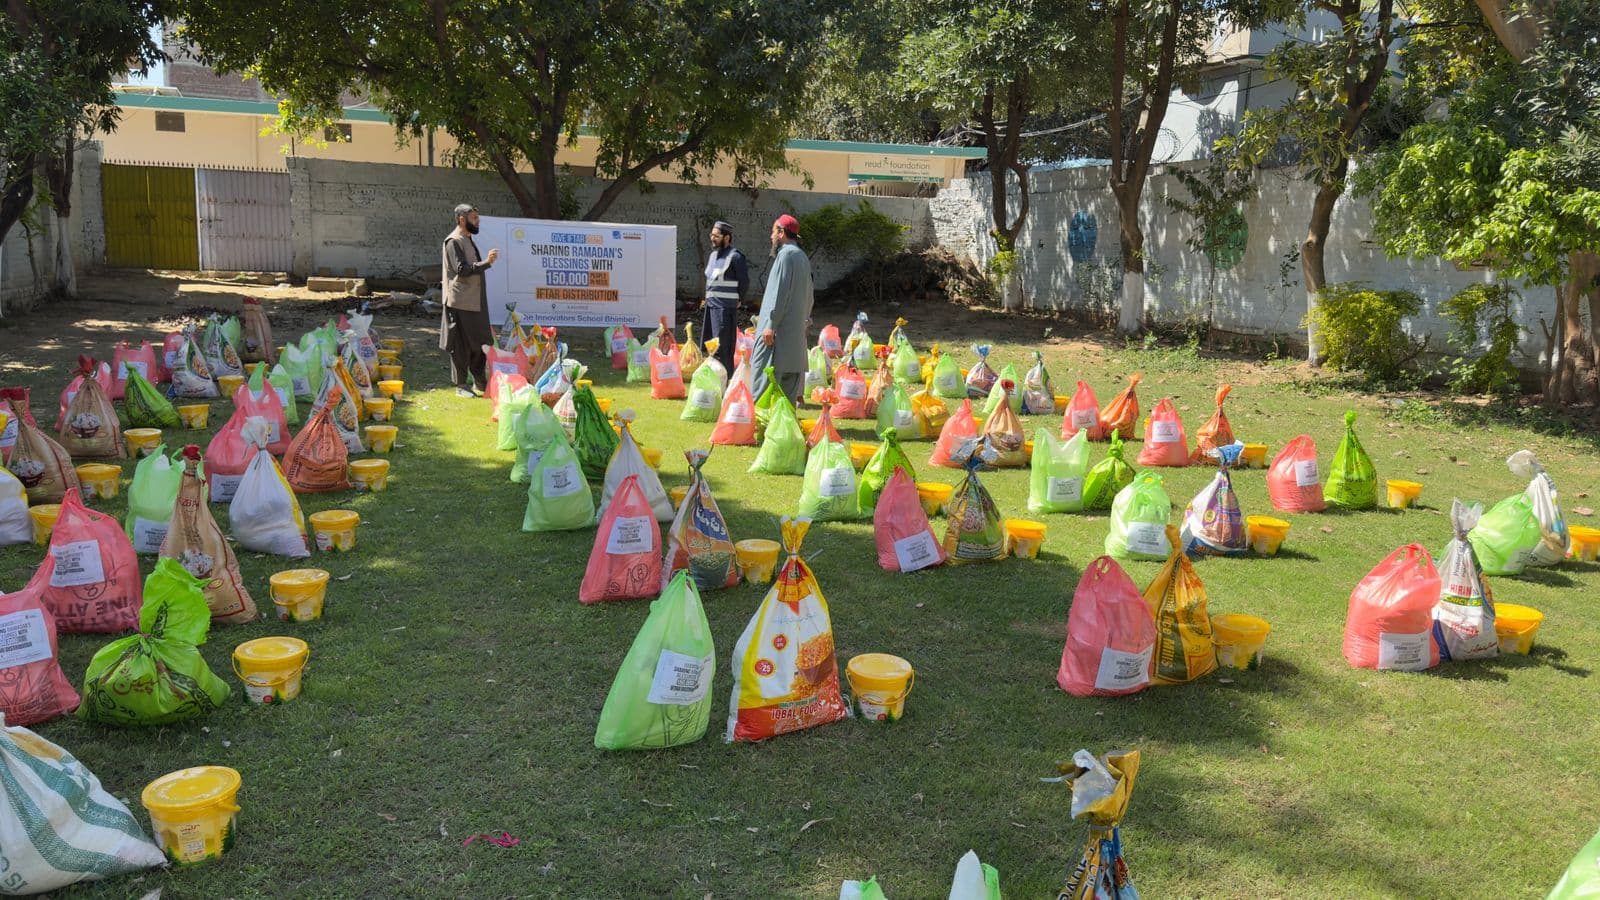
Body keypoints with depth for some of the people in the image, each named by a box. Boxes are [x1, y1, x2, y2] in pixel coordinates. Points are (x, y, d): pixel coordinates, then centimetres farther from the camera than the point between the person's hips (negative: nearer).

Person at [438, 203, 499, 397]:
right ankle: (461, 385, 7)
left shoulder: (468, 240, 16)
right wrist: (486, 262, -26)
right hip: (460, 302, -9)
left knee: (479, 342, 13)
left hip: (475, 302, 9)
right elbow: (461, 269, -23)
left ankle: (480, 381, 22)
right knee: (461, 346, -1)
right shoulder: (454, 241, -13)